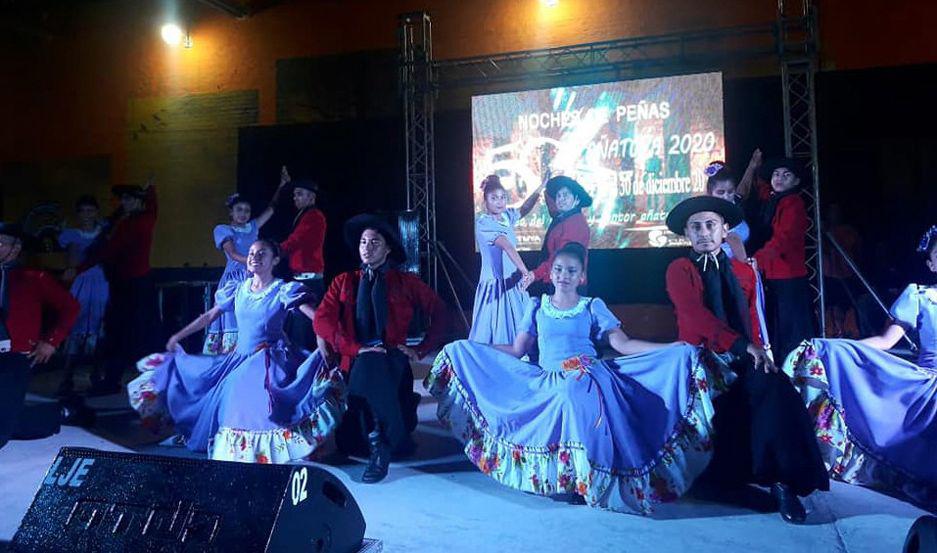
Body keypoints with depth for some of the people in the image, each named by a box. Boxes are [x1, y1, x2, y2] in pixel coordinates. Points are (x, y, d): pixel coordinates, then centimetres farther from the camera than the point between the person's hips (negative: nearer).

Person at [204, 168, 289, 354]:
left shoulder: (252, 227, 17)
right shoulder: (222, 230, 3)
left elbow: (271, 208, 19)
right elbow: (233, 254, -11)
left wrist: (282, 185, 13)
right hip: (234, 279, -4)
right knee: (233, 323, -9)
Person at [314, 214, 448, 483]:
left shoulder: (406, 282, 12)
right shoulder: (343, 282, 14)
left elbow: (439, 312, 11)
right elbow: (322, 320, -1)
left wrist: (421, 349, -2)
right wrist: (354, 348, -16)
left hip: (392, 361, -2)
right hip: (355, 362, 2)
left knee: (368, 367, -39)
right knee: (348, 444, -15)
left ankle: (380, 444, -28)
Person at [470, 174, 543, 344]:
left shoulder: (507, 216, 8)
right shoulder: (483, 223, -14)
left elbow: (524, 209, 28)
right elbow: (507, 246, -26)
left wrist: (541, 187, 16)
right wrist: (526, 272, -37)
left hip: (513, 284, 7)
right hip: (495, 286, -7)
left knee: (517, 331, 8)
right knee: (494, 332, -4)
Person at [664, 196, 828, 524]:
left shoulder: (744, 272, 20)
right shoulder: (680, 270, 3)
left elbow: (751, 320, 18)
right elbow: (696, 315, -12)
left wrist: (757, 351, -3)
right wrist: (744, 346, -22)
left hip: (741, 360, 4)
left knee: (773, 385, -28)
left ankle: (785, 479, -23)